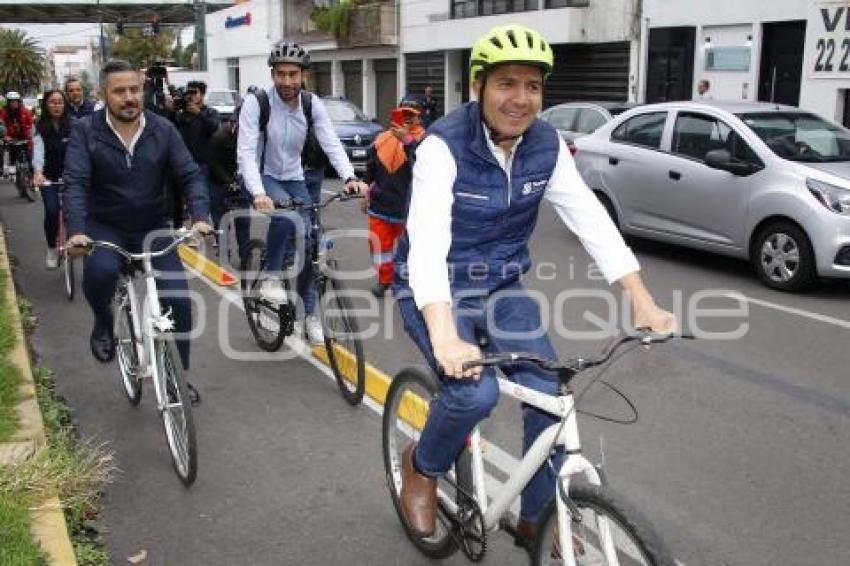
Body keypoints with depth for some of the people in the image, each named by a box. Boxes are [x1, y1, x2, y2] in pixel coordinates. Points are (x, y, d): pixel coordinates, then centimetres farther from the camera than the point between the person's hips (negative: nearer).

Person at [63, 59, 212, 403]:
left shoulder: (163, 130, -3)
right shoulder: (85, 131, -8)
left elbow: (190, 175, -7)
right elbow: (75, 183, -16)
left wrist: (200, 217, -25)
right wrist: (76, 231, -32)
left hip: (152, 228, 2)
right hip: (105, 228, -2)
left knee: (178, 300, -10)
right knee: (100, 271, -35)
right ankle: (103, 322, 0)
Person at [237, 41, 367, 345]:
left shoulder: (312, 104, -9)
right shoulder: (256, 103, -20)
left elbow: (331, 144, -16)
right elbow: (246, 152, -28)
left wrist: (350, 177, -34)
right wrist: (258, 193, -44)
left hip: (293, 179, 4)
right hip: (261, 178, -4)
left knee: (306, 241, -4)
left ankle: (309, 313, 11)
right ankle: (271, 276, -16)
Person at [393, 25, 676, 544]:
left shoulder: (547, 145, -7)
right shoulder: (445, 145, -23)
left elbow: (591, 220, -10)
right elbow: (427, 241, -35)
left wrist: (643, 302, -20)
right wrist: (444, 336, -50)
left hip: (503, 286, 5)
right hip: (436, 288, -4)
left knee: (550, 397, -10)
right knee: (475, 392, -28)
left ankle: (534, 521, 15)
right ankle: (422, 467, 6)